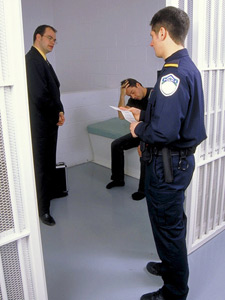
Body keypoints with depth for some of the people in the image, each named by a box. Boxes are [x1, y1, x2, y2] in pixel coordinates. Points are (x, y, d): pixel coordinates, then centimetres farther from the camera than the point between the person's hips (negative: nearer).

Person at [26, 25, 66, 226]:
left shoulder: (43, 61, 14)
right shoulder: (32, 60, -17)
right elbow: (40, 96, -24)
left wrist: (59, 112, 0)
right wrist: (58, 113, -10)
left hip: (50, 121, 9)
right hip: (40, 124, -9)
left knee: (48, 162, 22)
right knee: (41, 165, 1)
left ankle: (49, 192, 42)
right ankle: (43, 208, 14)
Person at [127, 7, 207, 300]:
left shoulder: (173, 74, -24)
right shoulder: (189, 67, 8)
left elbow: (163, 131, -31)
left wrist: (138, 129, -13)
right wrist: (144, 115, 14)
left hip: (167, 165, -10)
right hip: (181, 158, 10)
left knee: (168, 226, 8)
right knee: (172, 221, 26)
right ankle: (171, 265, 49)